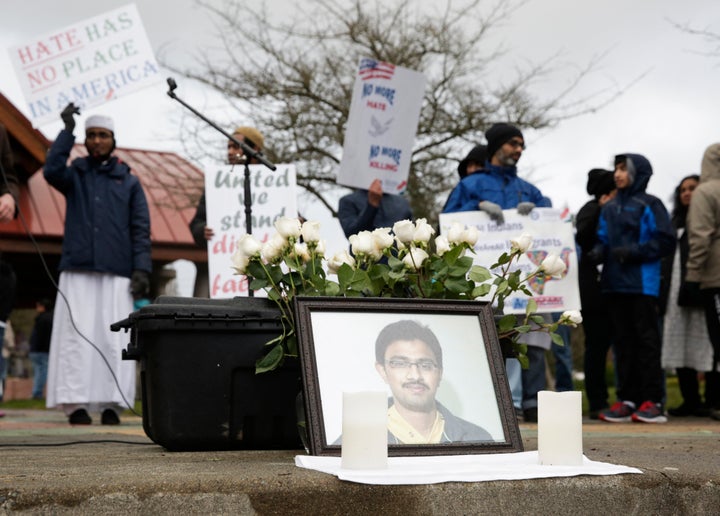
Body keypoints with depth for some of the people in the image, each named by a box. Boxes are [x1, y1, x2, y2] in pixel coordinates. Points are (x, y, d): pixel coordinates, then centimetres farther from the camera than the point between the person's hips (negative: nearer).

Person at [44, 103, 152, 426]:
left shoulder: (129, 182, 15)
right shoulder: (75, 175, 16)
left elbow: (140, 229, 8)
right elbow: (52, 170, -8)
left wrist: (142, 269, -3)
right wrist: (67, 130, -5)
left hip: (117, 272, 0)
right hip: (77, 270, 0)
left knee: (114, 338, -6)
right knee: (77, 335, -7)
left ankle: (111, 405, -4)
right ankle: (76, 404, -7)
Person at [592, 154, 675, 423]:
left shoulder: (650, 205, -2)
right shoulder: (609, 208, 16)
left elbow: (665, 241, -7)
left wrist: (633, 251, -15)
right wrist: (598, 252, -3)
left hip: (642, 284, -6)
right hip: (614, 284, 6)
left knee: (646, 339, -4)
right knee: (623, 340, 7)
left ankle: (652, 400, -2)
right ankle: (627, 398, 11)